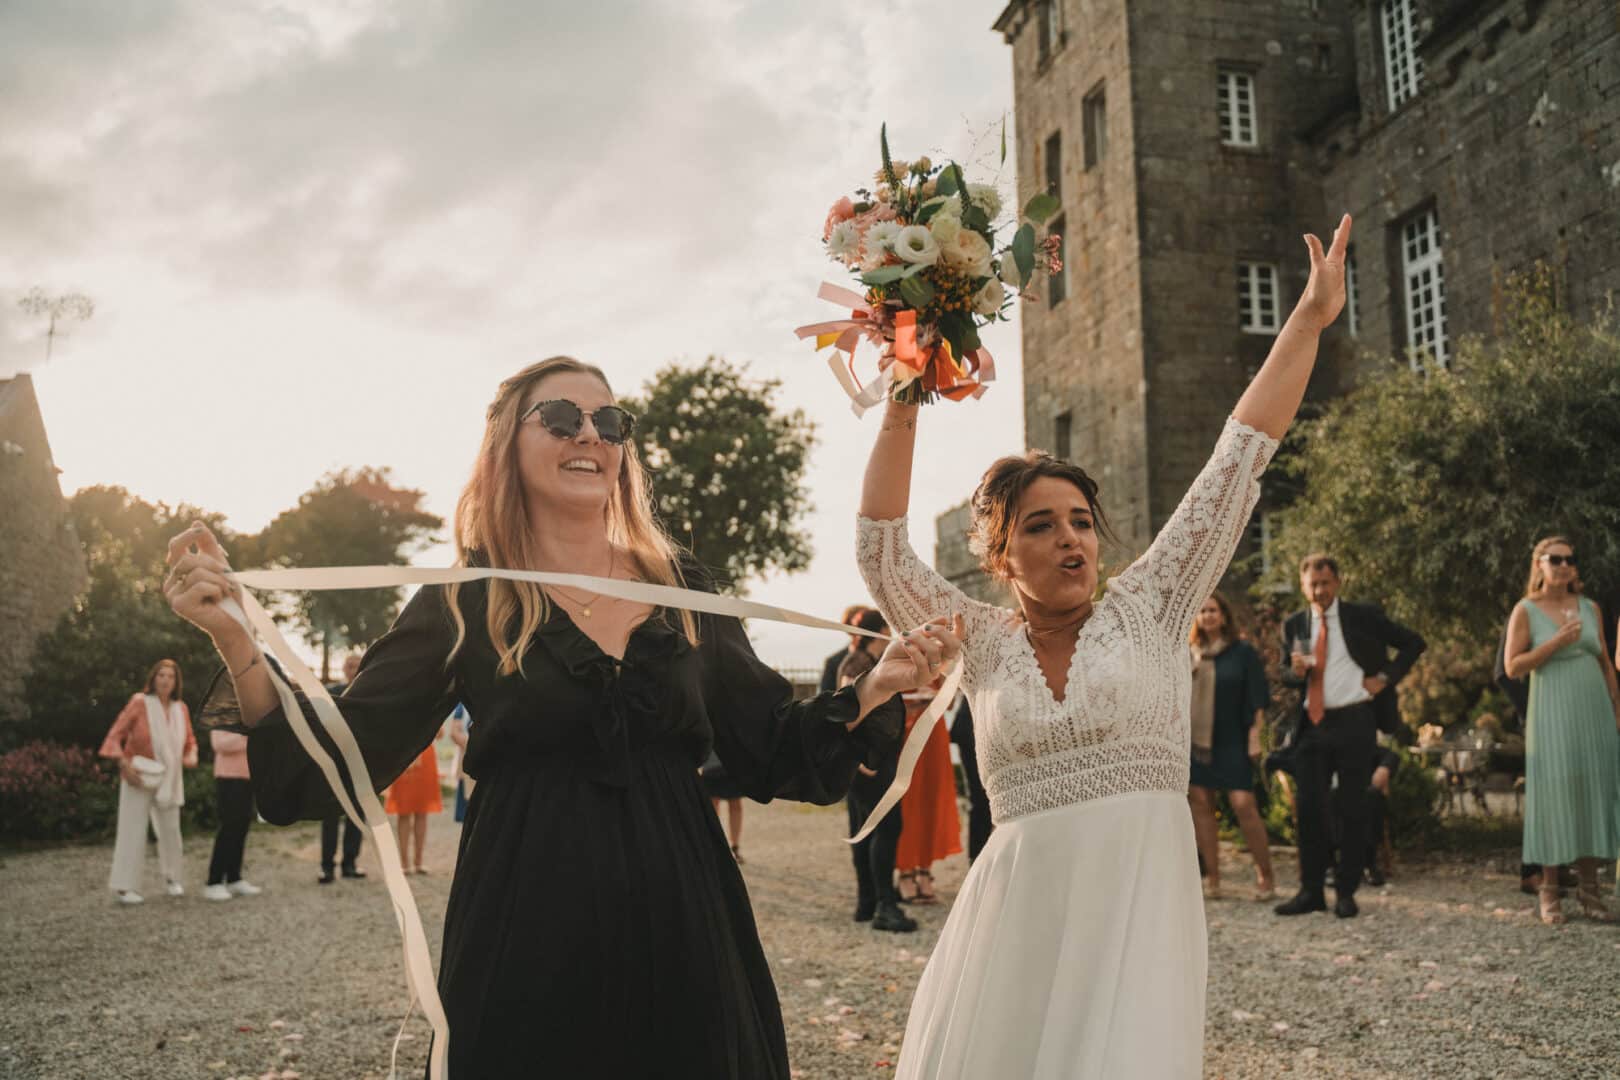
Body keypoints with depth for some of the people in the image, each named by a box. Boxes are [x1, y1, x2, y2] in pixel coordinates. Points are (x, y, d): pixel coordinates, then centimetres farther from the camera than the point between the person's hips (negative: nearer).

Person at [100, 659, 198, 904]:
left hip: (168, 778, 5)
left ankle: (172, 878, 26)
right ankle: (124, 886, -1)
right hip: (139, 775, -4)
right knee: (133, 829, -7)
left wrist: (191, 756, -7)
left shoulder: (181, 709, 3)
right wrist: (124, 765, -20)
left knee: (171, 829, 9)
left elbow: (190, 741, 14)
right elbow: (115, 735, -10)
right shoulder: (139, 702, -11)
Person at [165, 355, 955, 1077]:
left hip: (682, 939, 3)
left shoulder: (681, 590, 6)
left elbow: (772, 755, 11)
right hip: (528, 950, -2)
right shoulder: (463, 603, -2)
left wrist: (877, 687, -3)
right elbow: (325, 769, -6)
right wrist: (232, 633, -19)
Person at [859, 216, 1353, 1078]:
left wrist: (1309, 320, 2)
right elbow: (881, 553, 1)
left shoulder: (1146, 609, 5)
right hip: (1016, 907, 2)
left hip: (1137, 903, -1)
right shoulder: (983, 645, 8)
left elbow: (1237, 461, 3)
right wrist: (901, 410, -5)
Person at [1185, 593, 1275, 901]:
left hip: (1232, 742, -4)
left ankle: (1265, 876, 2)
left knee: (1243, 804, -11)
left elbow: (1257, 699, -1)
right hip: (1195, 739, 4)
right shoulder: (1189, 653, 10)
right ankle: (1212, 877, 10)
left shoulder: (1243, 651, 1)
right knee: (1200, 803, 2)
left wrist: (1255, 737, -8)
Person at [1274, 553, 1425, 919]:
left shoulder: (1363, 617, 0)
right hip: (1312, 725, 3)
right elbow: (1287, 677, 16)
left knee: (1352, 810, 2)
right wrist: (1296, 671, -8)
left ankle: (1346, 893, 11)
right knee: (1308, 807, 2)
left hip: (1354, 722, -3)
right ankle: (1311, 891, 11)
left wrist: (1385, 678, -4)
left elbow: (1414, 643, 5)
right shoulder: (1294, 625, 10)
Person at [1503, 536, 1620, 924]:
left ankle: (1588, 888, 11)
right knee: (1554, 793, -2)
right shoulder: (1526, 611, 0)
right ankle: (1549, 890, 4)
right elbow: (1513, 666, -6)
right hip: (1553, 714, -4)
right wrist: (1556, 643, -15)